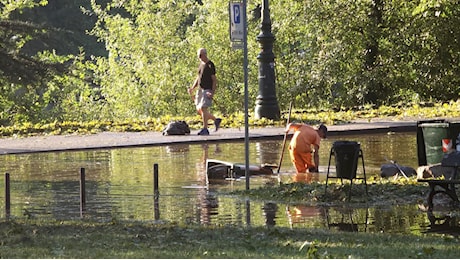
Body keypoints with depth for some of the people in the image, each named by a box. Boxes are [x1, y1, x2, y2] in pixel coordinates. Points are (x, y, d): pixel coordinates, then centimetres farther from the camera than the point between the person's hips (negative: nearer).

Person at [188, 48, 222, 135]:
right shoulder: (201, 64, 15)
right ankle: (216, 120, 23)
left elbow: (214, 80, -13)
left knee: (203, 108, -13)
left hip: (207, 90, -9)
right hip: (200, 90, 9)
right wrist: (192, 88, 11)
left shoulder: (210, 65, -10)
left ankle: (205, 129, -8)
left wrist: (213, 93, -21)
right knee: (199, 109, 8)